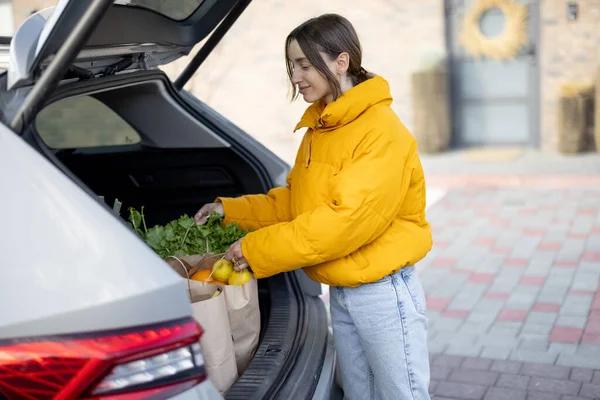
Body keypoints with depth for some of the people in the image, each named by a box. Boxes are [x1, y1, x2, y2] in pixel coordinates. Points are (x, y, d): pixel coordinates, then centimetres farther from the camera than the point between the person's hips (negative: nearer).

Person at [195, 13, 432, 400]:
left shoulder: (382, 133, -20)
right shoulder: (319, 128, 7)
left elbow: (349, 219, -27)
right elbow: (294, 201, 15)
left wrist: (259, 249, -24)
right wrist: (232, 210, 5)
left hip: (384, 293, -8)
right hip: (340, 292, 8)